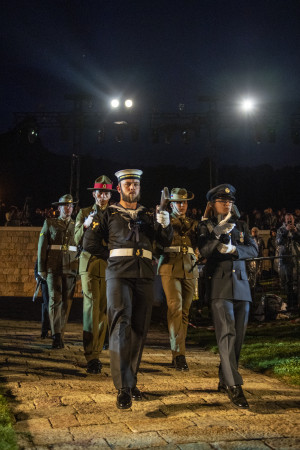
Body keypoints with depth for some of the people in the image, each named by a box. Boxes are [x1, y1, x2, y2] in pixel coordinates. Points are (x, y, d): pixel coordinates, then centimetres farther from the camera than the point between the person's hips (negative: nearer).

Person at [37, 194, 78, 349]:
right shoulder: (49, 224, 10)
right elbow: (42, 247, 7)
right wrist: (41, 268, 1)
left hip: (71, 268, 2)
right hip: (54, 268, -2)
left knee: (67, 302, 1)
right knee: (55, 300, -11)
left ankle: (60, 335, 9)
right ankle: (56, 336, -16)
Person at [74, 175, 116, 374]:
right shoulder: (84, 213, 9)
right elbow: (78, 241, 1)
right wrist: (85, 226, -18)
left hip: (109, 266, 2)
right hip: (90, 265, -2)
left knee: (103, 310, 5)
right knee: (91, 307, -11)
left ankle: (96, 353, 16)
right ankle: (91, 357, -11)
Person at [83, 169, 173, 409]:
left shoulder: (147, 215, 18)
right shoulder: (109, 214, 11)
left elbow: (166, 241, 7)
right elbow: (90, 243, 10)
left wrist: (165, 225, -12)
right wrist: (113, 252, 12)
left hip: (144, 275, 4)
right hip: (119, 273, -3)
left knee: (139, 328, 5)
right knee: (121, 324, -16)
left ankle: (132, 381, 18)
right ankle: (123, 388, -20)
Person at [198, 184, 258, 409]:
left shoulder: (241, 226, 16)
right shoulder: (206, 226, 7)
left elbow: (254, 250, 4)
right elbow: (204, 250, -8)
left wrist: (233, 249, -13)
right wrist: (221, 232, -18)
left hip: (241, 286, 4)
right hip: (219, 286, -4)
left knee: (238, 336, 6)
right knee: (227, 333, -15)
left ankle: (224, 380, 21)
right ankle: (234, 387, -19)